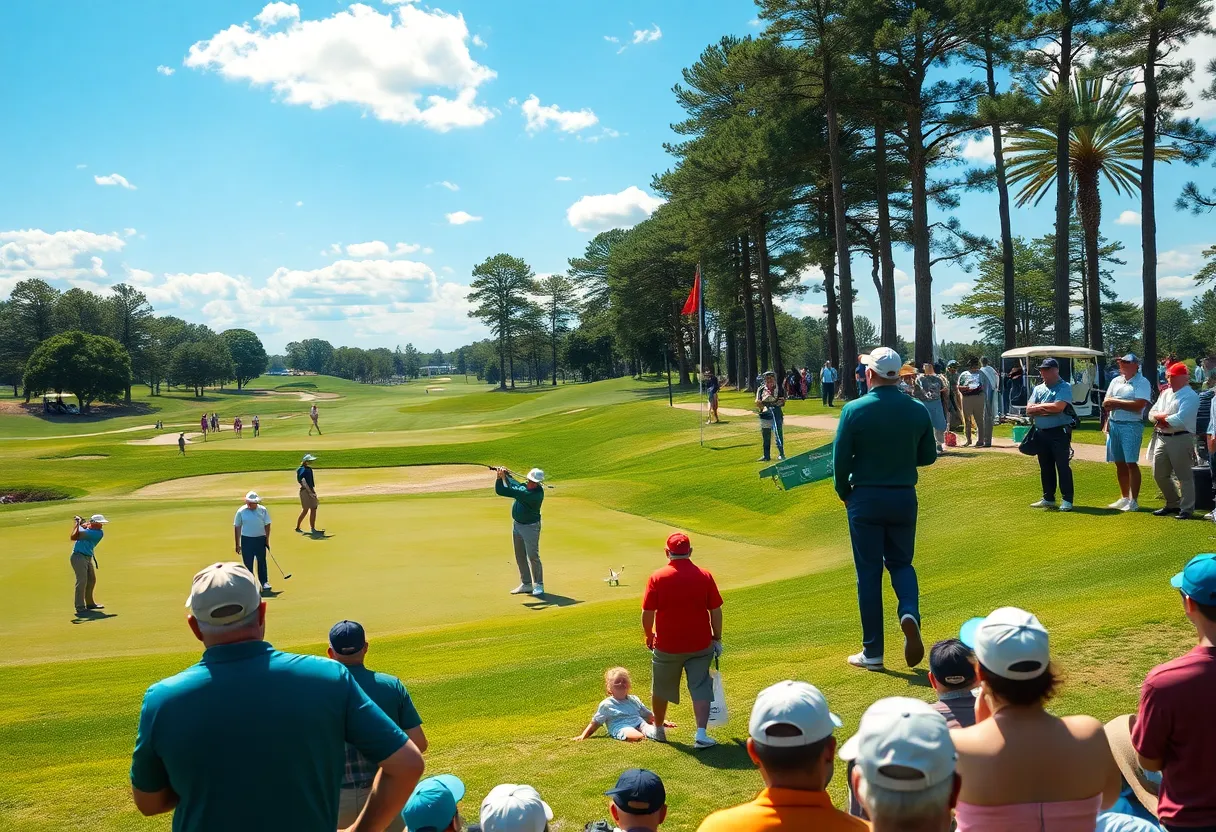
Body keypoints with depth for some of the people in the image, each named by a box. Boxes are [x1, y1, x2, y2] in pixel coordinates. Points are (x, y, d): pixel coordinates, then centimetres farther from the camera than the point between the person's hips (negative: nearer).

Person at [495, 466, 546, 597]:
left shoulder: (537, 493, -22)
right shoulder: (523, 486, -2)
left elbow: (515, 493, -29)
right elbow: (499, 491, 0)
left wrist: (505, 478, -26)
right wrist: (500, 477, -17)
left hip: (531, 527, -7)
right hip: (516, 524, 7)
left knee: (532, 556, -8)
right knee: (520, 557, 12)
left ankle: (539, 585, 3)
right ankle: (526, 584, 22)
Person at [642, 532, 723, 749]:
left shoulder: (657, 577, -10)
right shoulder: (704, 576, -5)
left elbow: (647, 613, -8)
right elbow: (716, 611, -2)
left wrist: (649, 637, 8)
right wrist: (717, 638, 9)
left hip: (667, 646, 0)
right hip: (700, 644, 1)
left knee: (661, 689, 18)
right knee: (701, 689, 7)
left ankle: (658, 730, 34)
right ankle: (701, 734, -5)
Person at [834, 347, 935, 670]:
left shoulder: (855, 410, -12)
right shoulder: (918, 410, -2)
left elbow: (840, 460, -10)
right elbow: (928, 456, 6)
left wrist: (845, 494, 6)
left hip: (865, 498, -3)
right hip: (904, 498, 3)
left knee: (869, 572, 6)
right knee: (901, 562, 20)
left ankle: (873, 652, 11)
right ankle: (910, 613, -10)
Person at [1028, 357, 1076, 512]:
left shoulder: (1065, 387, -5)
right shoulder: (1038, 389, 14)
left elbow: (1058, 406, -20)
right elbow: (1029, 410, 3)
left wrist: (1039, 406, -5)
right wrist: (1049, 409, -10)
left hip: (1060, 432, -7)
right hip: (1042, 433, 7)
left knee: (1062, 466, -5)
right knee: (1045, 467, 12)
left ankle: (1067, 500, -1)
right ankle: (1048, 499, 21)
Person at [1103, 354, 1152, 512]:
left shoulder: (1142, 383, -6)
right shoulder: (1116, 381, 15)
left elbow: (1138, 405, -17)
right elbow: (1106, 403, 12)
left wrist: (1116, 402, -8)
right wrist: (1124, 404, -7)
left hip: (1131, 426, -6)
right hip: (1113, 424, 7)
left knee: (1131, 463, -8)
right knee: (1119, 463, 11)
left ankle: (1134, 501, -2)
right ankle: (1124, 498, 21)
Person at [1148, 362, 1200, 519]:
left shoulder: (1190, 396, -10)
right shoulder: (1165, 393, 16)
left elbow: (1180, 419, -21)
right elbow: (1152, 413, 14)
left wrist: (1161, 418, -7)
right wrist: (1163, 416, -8)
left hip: (1180, 439, -8)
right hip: (1161, 437, 8)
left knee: (1184, 475, -1)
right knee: (1159, 474, 12)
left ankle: (1187, 508, 7)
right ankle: (1173, 504, 27)